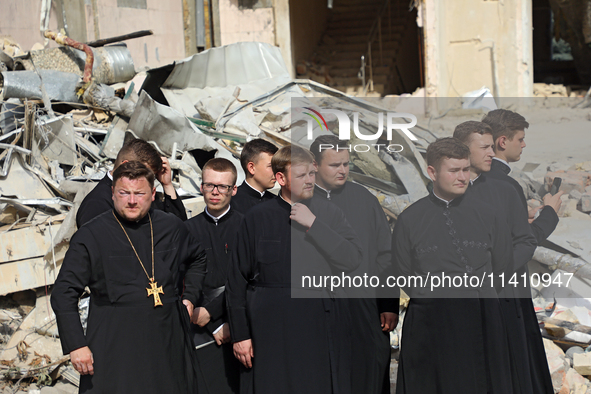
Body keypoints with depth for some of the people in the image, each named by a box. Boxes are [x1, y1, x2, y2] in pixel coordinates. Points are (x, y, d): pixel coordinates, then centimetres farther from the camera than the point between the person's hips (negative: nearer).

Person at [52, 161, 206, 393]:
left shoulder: (171, 227, 8)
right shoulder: (91, 236, -4)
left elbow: (198, 258, 29)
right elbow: (63, 294, -4)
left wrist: (189, 298, 17)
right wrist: (76, 346, -10)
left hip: (167, 342, 4)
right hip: (114, 346, -4)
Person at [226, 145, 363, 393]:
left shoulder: (329, 214, 8)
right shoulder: (257, 218, 1)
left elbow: (352, 261, -4)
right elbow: (237, 279, 2)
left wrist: (313, 224, -9)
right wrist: (240, 334, -1)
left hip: (323, 328, 2)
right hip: (272, 332, -2)